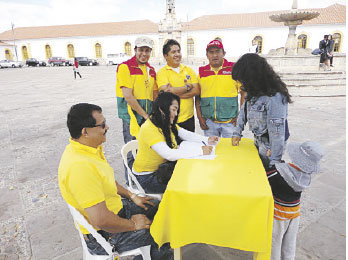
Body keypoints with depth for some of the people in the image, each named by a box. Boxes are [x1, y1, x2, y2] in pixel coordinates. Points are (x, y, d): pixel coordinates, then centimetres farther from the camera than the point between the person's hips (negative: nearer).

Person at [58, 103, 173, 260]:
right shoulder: (80, 167, -34)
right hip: (104, 235, -9)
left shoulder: (90, 148, -2)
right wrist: (132, 224, -17)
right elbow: (101, 220, -34)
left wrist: (132, 196, 11)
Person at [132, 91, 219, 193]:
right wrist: (199, 151, -34)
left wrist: (207, 140, -13)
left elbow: (187, 134, 5)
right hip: (147, 177, -8)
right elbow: (169, 155, -36)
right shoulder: (149, 129, -27)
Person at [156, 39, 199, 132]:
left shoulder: (189, 70, 9)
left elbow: (196, 91, -2)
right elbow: (166, 92, -18)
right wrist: (187, 86, -7)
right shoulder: (162, 72, -3)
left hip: (188, 117, 4)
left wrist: (176, 93, -15)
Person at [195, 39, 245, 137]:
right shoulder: (202, 72, 7)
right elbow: (197, 96, 11)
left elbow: (244, 93, 2)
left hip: (230, 121, -2)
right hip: (209, 121, 2)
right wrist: (200, 117, 3)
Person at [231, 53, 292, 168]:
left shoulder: (275, 97, -28)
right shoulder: (254, 91, -2)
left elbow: (277, 132, -26)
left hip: (269, 147, -8)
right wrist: (237, 133, 6)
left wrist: (275, 161, -22)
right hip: (258, 142, 8)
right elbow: (244, 110, 13)